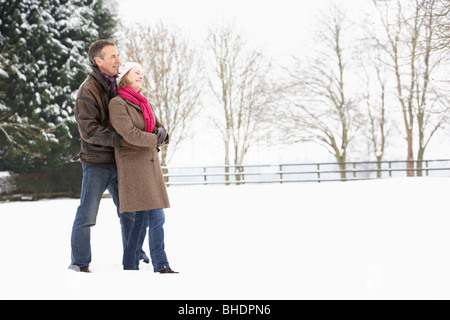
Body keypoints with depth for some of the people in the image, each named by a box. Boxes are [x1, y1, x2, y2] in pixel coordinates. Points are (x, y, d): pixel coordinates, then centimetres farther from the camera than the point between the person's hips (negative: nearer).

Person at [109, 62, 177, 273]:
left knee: (142, 217, 8)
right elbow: (130, 134, -19)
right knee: (156, 215, -12)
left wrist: (162, 132, -8)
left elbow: (157, 126, 16)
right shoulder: (117, 103, -9)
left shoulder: (142, 103, 18)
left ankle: (130, 266, 15)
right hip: (133, 163, -8)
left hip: (149, 163, 8)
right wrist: (155, 140, -7)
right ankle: (161, 266, -7)